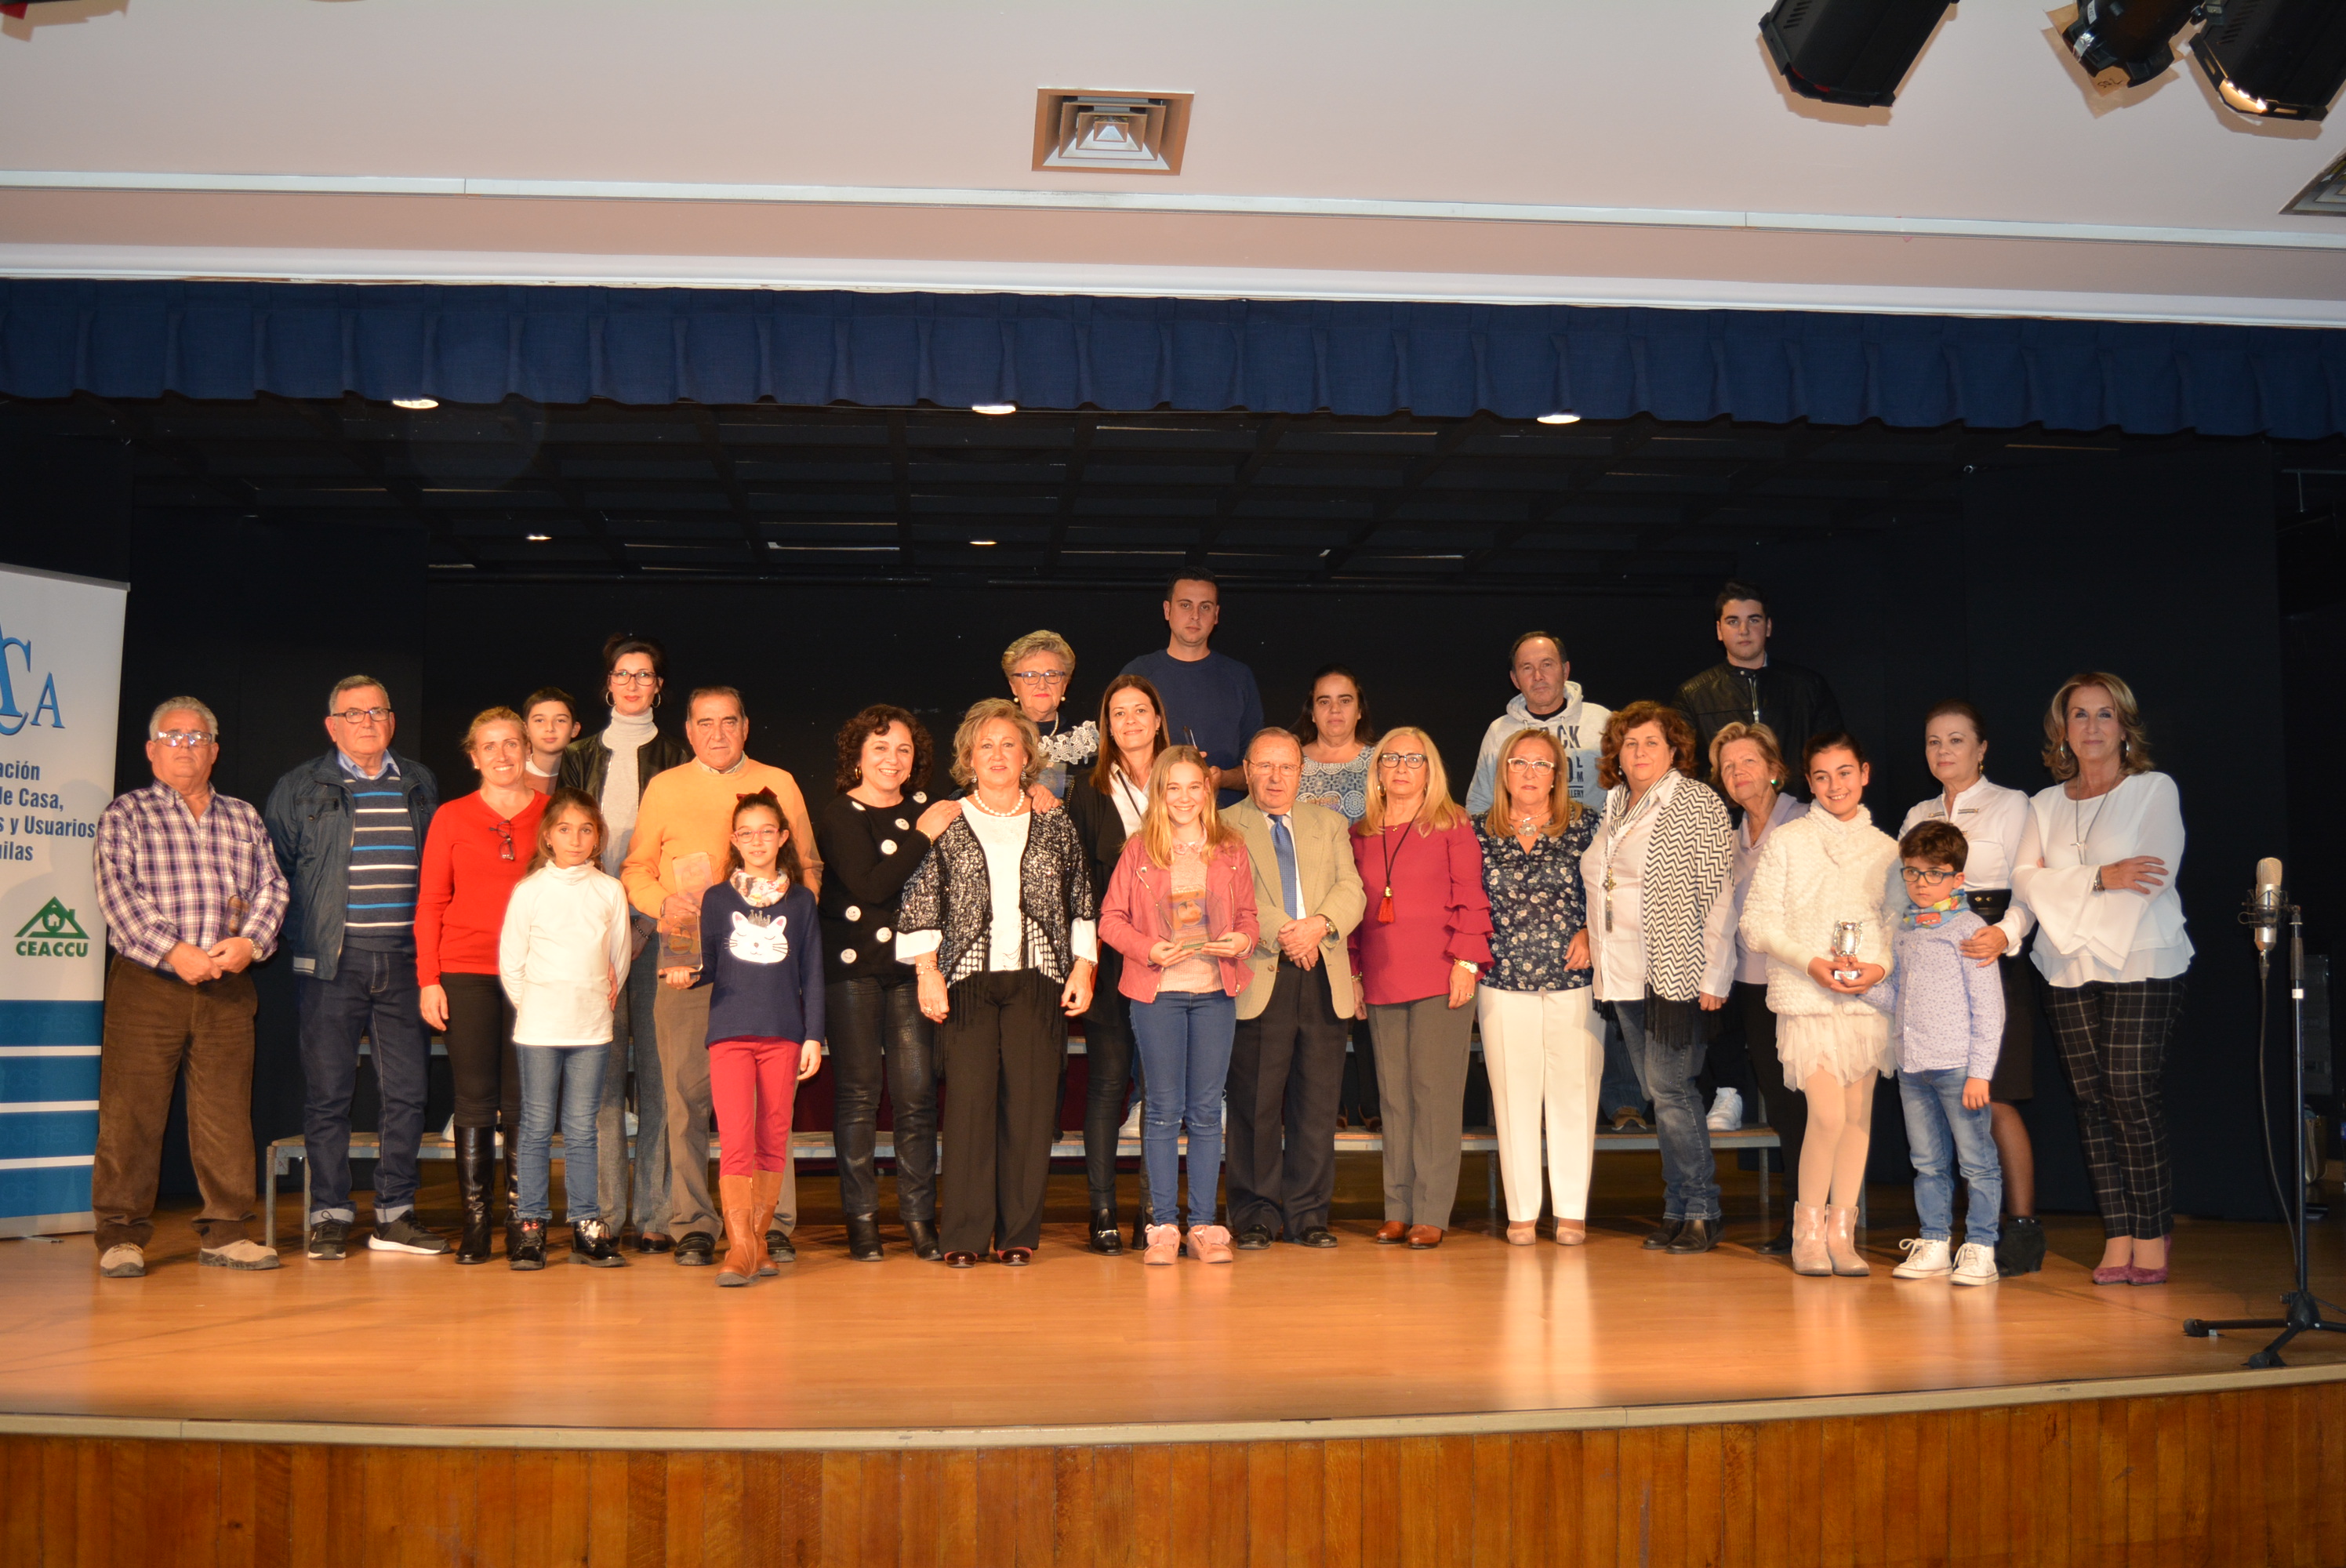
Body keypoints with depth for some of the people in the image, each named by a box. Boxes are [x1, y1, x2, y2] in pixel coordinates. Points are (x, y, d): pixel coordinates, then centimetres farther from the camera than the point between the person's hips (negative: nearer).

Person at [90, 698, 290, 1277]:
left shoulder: (244, 818, 18)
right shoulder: (125, 814, 6)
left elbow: (272, 887, 12)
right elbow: (117, 893, -5)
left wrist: (250, 942, -8)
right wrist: (173, 952, -16)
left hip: (228, 984, 3)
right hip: (148, 983, -3)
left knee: (227, 1110, 3)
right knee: (131, 1111, -4)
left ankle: (226, 1231, 9)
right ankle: (122, 1237, 4)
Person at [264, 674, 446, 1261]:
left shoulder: (420, 784, 14)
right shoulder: (299, 788, 6)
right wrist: (299, 936, -3)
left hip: (405, 962, 2)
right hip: (332, 963, -2)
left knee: (408, 1090, 2)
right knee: (327, 1093, 0)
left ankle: (395, 1215, 11)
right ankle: (329, 1216, 9)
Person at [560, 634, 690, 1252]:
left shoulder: (676, 758, 10)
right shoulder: (581, 758, 15)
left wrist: (647, 925, -9)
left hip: (658, 928, -1)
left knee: (656, 1068, -3)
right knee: (602, 1069, -2)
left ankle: (655, 1213, -1)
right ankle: (603, 1213, 2)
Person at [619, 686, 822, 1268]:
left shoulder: (778, 784, 14)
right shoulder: (664, 788, 15)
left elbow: (807, 866, 14)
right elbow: (636, 868, 15)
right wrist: (665, 901, -5)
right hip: (686, 953, 1)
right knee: (686, 1090, -3)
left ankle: (773, 1224, 2)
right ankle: (693, 1226, 4)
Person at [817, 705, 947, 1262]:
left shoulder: (922, 806, 11)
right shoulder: (840, 815, -3)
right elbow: (870, 887, -17)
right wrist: (924, 836, -17)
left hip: (910, 963, 4)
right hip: (852, 965, -3)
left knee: (918, 1092, 0)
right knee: (858, 1092, 0)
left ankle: (919, 1216, 9)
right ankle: (861, 1219, 9)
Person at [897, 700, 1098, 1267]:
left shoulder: (1056, 827, 12)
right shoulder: (946, 825, 8)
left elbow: (1083, 904, 14)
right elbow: (919, 904, 6)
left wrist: (1083, 969, 5)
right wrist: (927, 973, -2)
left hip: (1038, 979, 1)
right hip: (967, 980, -1)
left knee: (1031, 1102, -2)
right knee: (969, 1100, -7)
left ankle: (1019, 1232, 7)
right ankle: (965, 1235, 0)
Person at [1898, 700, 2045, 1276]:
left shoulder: (2011, 805, 3)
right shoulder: (1918, 816, 18)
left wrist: (2005, 933, -25)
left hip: (1991, 962, -5)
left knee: (1994, 1099, -9)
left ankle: (2023, 1226, -1)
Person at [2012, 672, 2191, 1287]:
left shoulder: (2155, 789, 5)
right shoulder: (2046, 804, 16)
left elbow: (2154, 879, -8)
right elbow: (2024, 880, 1)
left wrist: (2060, 883, -7)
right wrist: (2099, 878, -12)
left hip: (2140, 964, -4)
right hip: (2068, 971, 4)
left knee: (2132, 1093, -10)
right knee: (2092, 1100, 1)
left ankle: (2151, 1236, -1)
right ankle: (2118, 1236, 6)